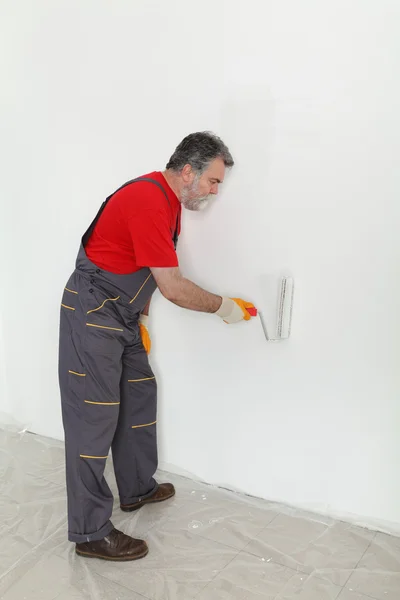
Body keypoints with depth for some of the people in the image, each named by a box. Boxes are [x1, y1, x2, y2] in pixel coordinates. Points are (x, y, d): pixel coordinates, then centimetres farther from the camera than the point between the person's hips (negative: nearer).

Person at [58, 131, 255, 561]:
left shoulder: (170, 201, 9)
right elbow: (173, 288, -24)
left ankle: (137, 490, 35)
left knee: (139, 397, 17)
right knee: (94, 420, -4)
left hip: (121, 317, 10)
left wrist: (141, 320, 17)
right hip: (91, 316, -10)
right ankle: (90, 533, 8)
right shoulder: (148, 201, -23)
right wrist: (223, 307, -10)